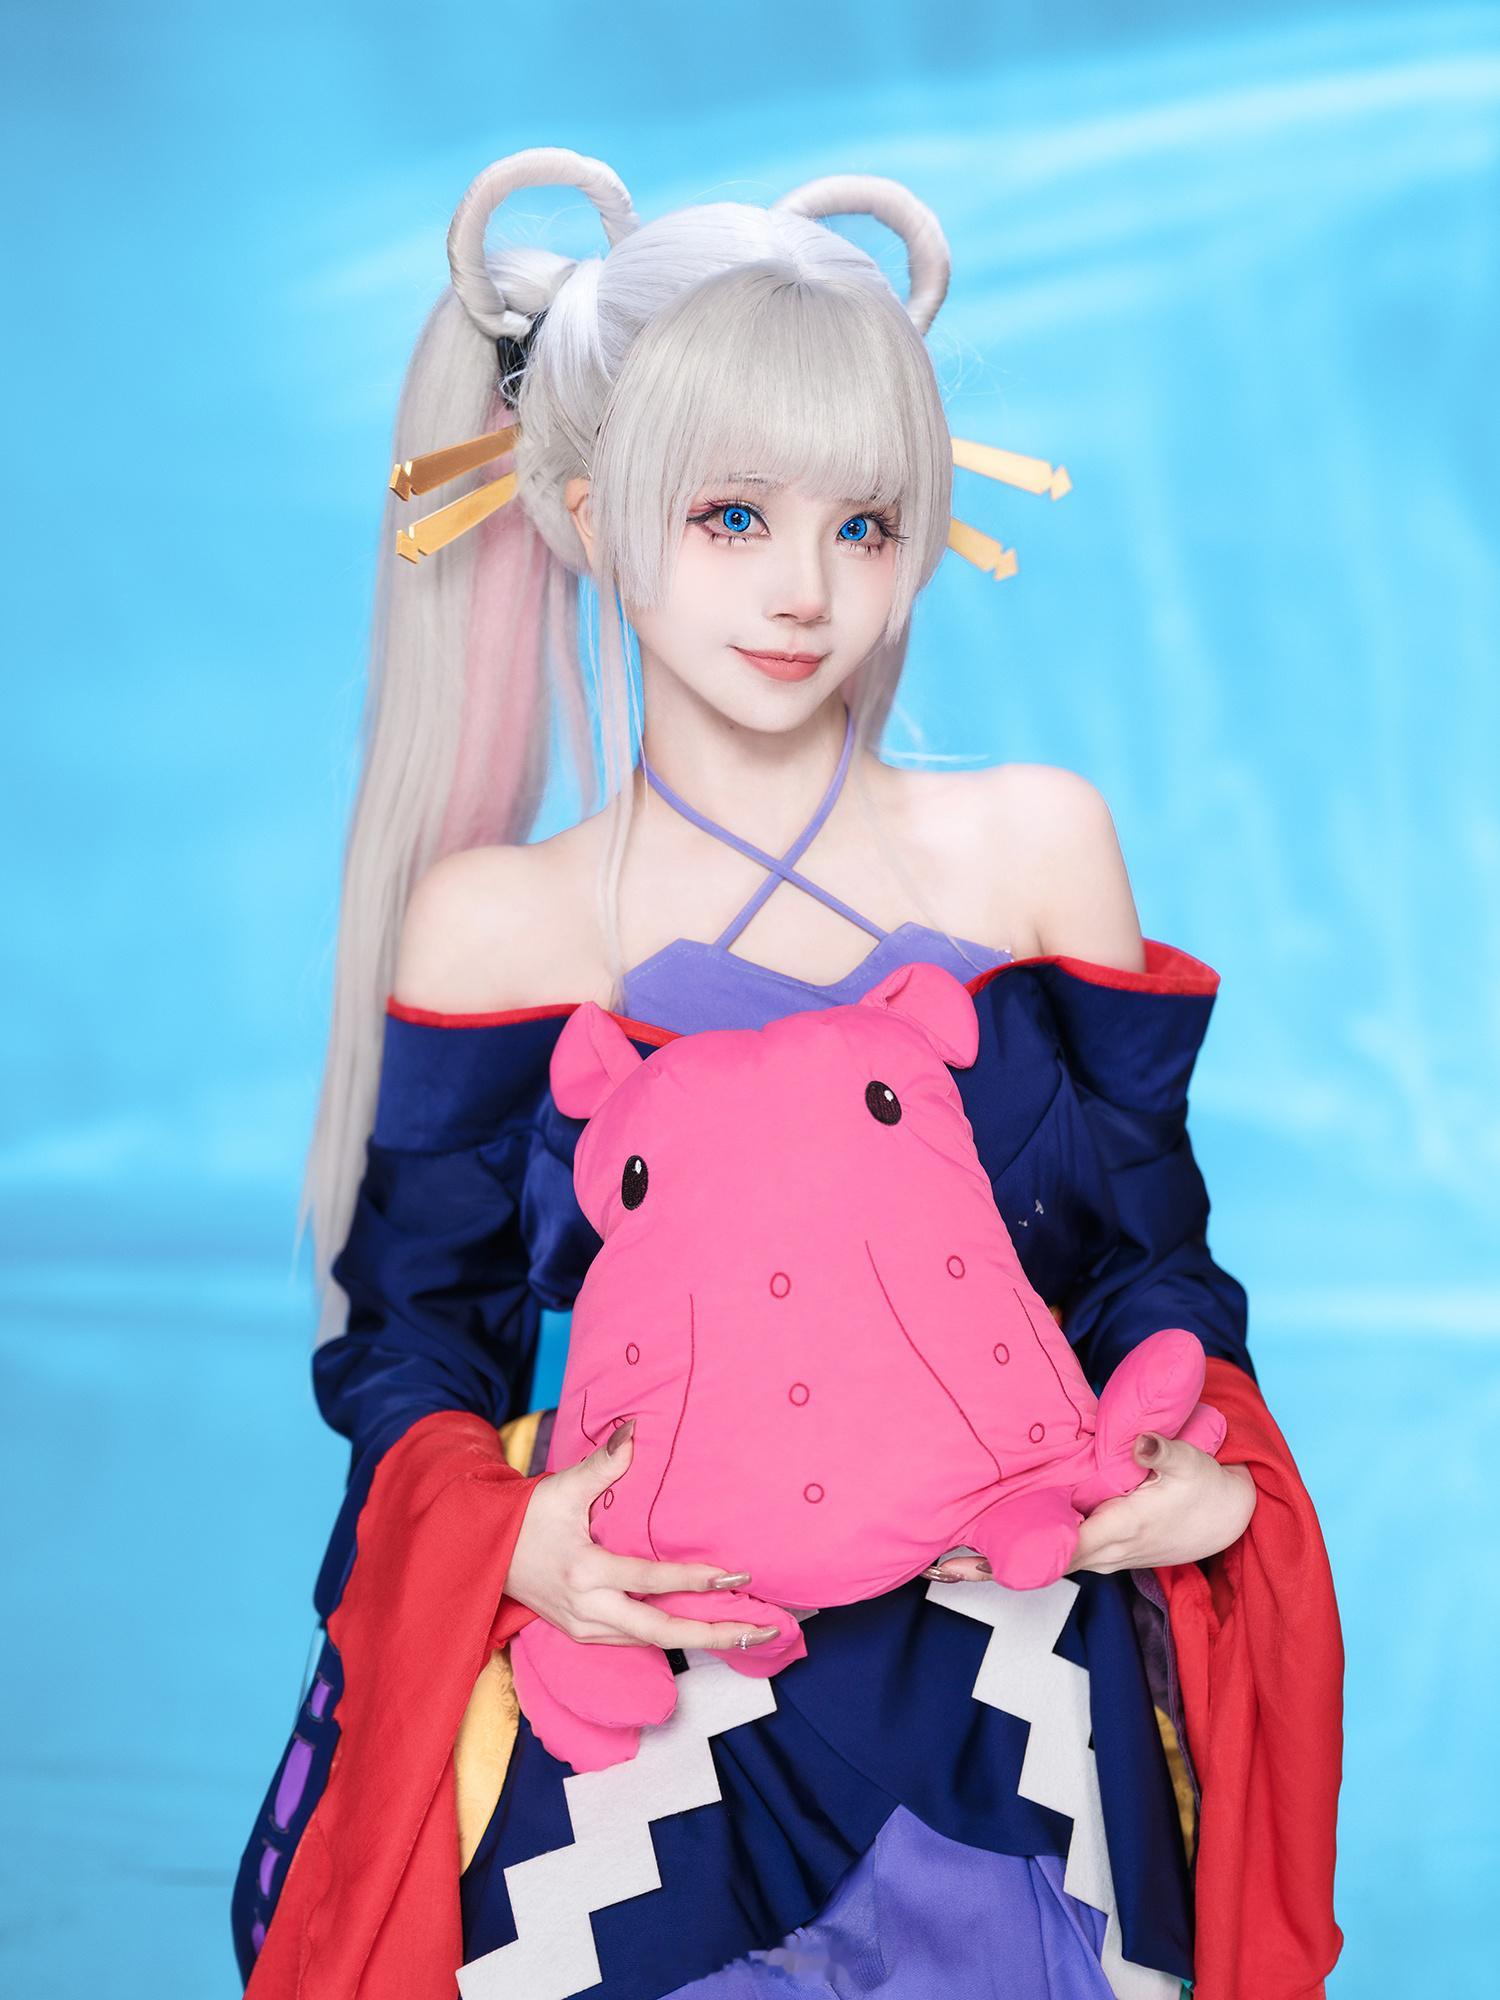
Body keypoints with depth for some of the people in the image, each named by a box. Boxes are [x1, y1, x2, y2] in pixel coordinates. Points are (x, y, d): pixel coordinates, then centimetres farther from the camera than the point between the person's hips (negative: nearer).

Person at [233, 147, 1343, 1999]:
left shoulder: (1035, 846, -1)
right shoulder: (493, 921, -3)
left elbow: (1141, 1235, 7)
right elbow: (416, 1319, 3)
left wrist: (1199, 1453, -10)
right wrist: (495, 1529, -15)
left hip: (1001, 1674, 1)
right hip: (637, 1658, -1)